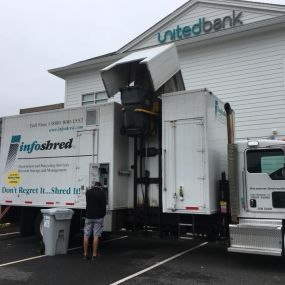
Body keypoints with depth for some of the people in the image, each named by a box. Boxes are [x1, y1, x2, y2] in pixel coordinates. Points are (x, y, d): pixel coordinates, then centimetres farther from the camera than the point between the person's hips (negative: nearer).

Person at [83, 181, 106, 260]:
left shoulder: (88, 192, 6)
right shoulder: (101, 193, -5)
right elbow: (103, 206, -5)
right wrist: (103, 214, 10)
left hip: (89, 217, 3)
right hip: (98, 217, -3)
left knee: (86, 236, 8)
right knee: (96, 236, 0)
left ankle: (85, 254, 11)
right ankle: (94, 255, 2)